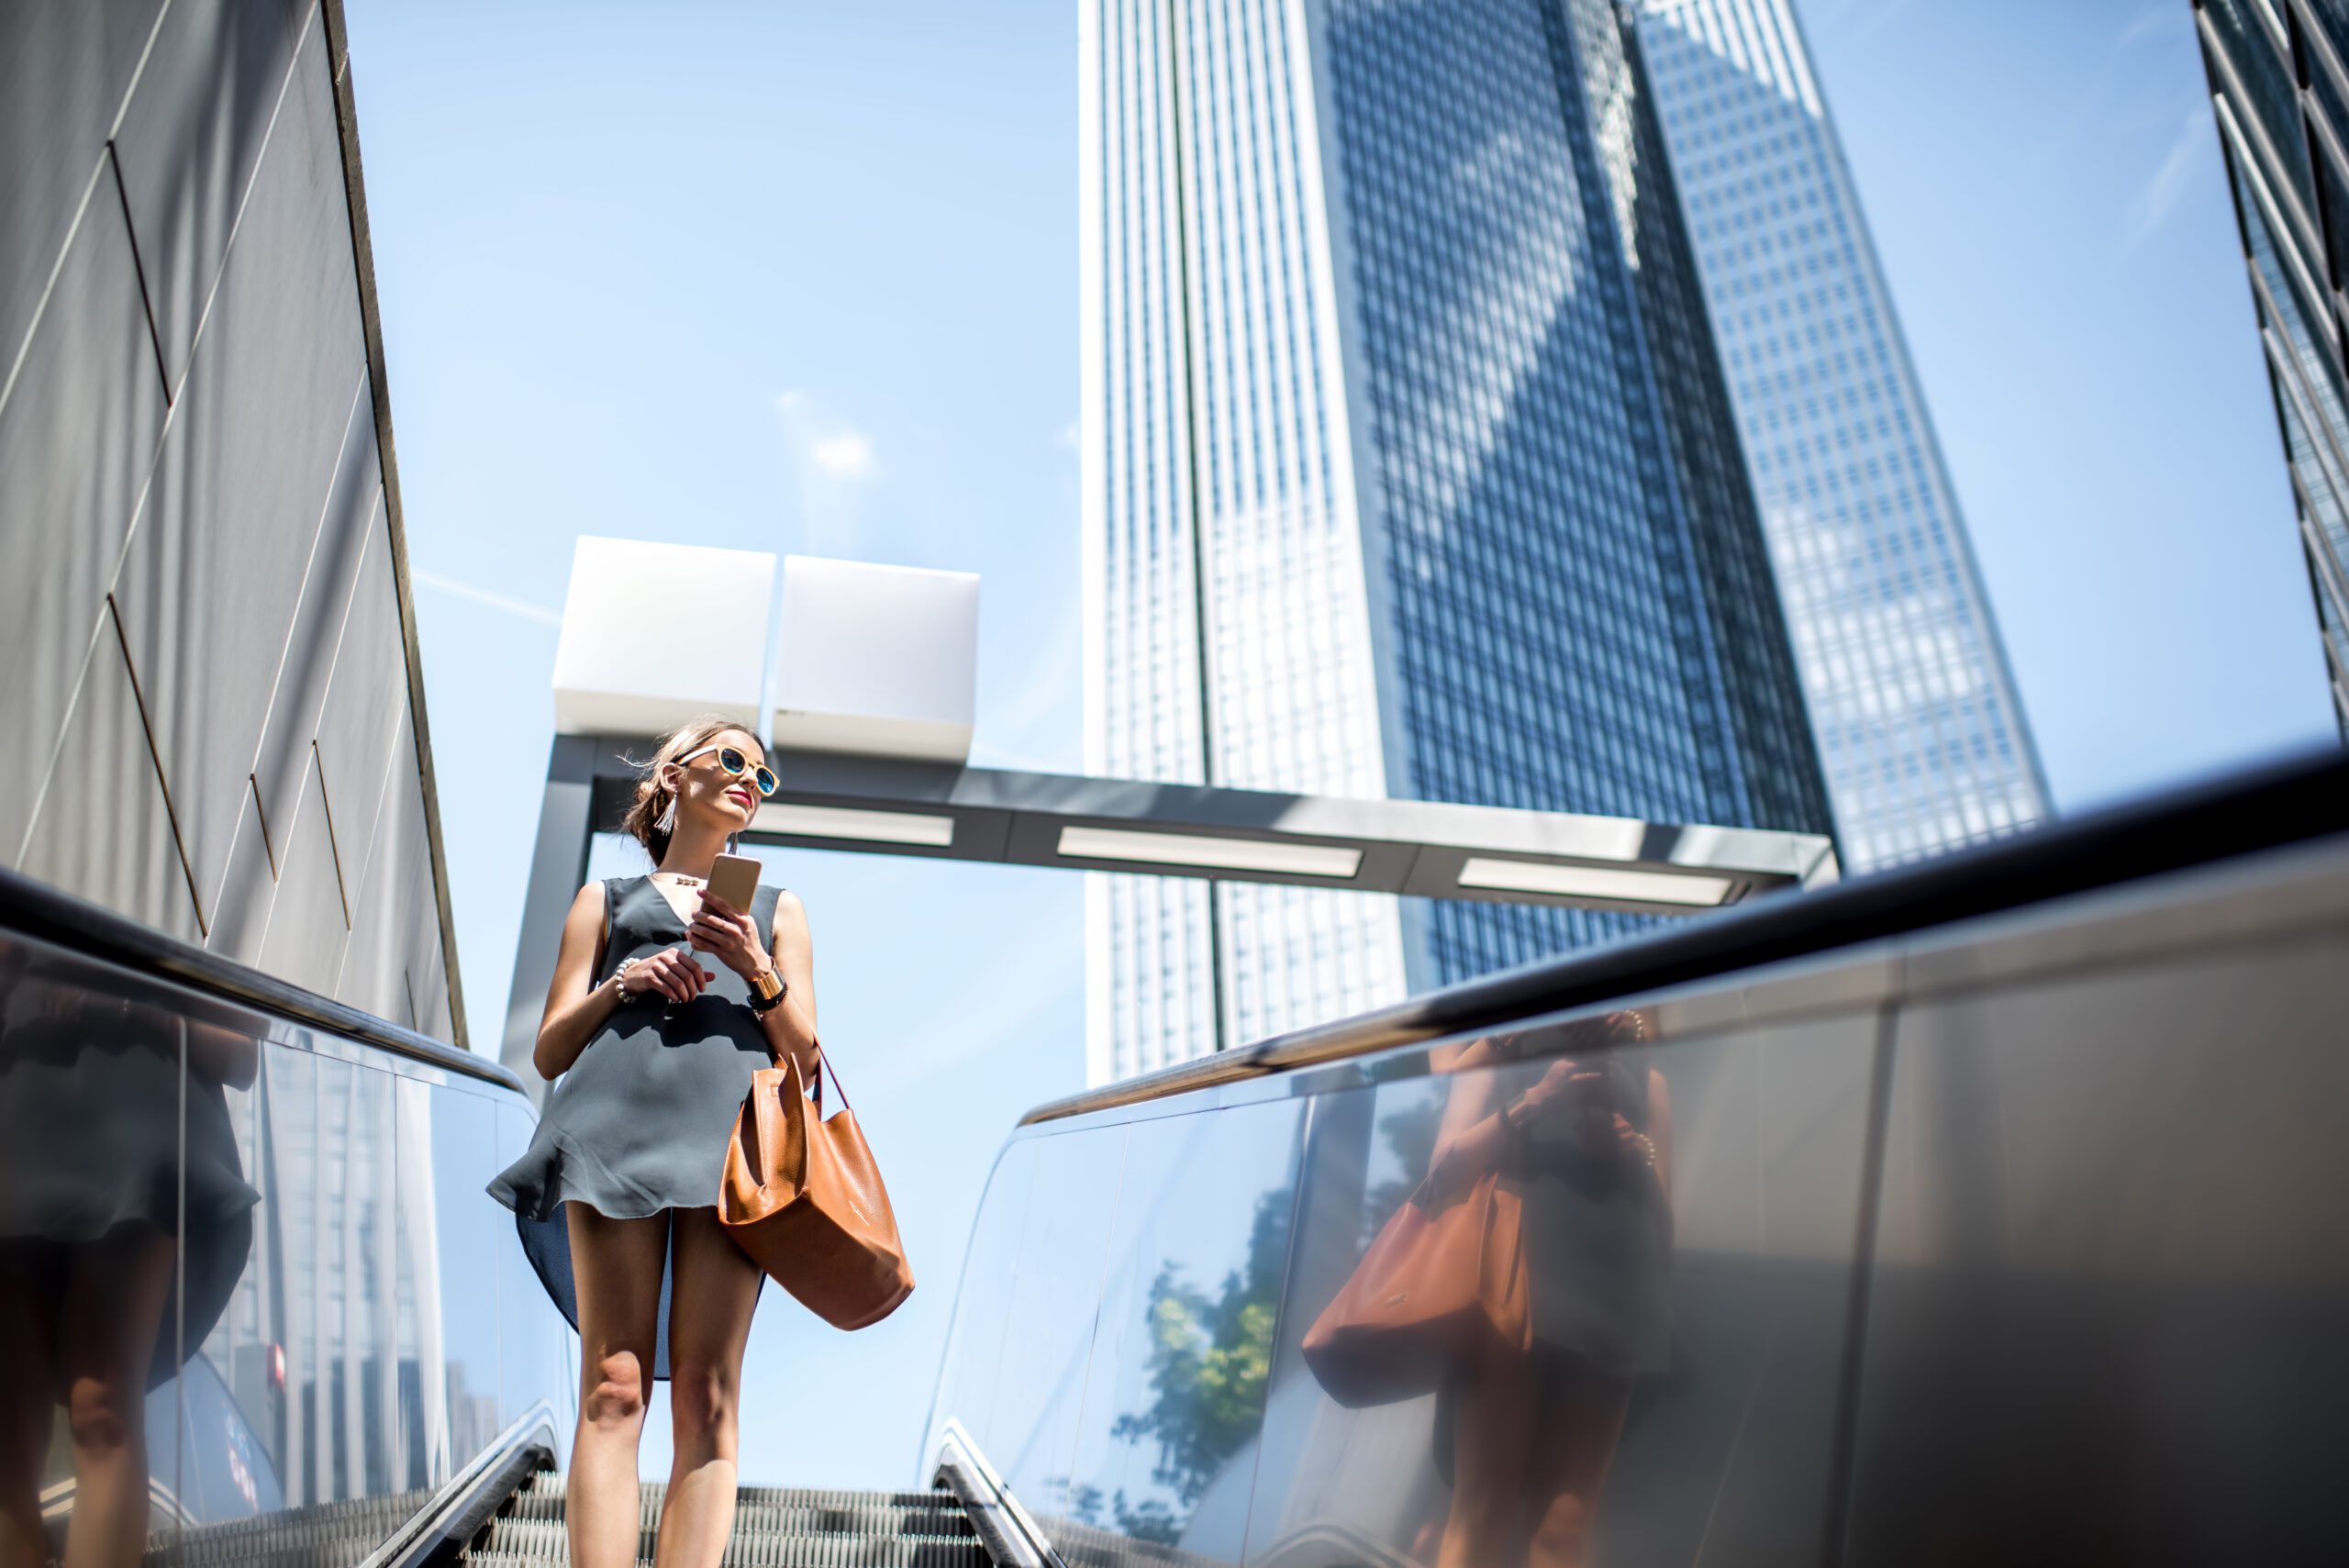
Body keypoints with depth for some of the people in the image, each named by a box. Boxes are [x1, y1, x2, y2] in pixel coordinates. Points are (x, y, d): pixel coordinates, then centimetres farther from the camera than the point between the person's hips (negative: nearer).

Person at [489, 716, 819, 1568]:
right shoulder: (606, 899, 24)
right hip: (619, 1122, 0)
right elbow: (550, 1052, 18)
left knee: (706, 1397, -8)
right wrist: (617, 986, -1)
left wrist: (757, 971, 0)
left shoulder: (777, 907, 27)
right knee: (613, 1389, -10)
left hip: (730, 1134, 1)